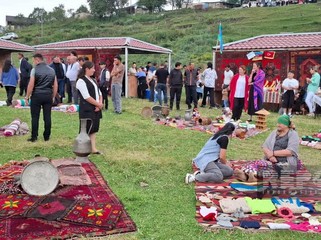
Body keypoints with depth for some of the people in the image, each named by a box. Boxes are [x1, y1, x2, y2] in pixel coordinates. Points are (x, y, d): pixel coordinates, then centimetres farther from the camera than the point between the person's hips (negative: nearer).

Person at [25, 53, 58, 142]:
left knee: (35, 117, 3)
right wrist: (53, 97, 17)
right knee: (47, 117, 6)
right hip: (48, 95, 4)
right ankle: (47, 136, 12)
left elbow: (31, 85, -9)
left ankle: (34, 137, 6)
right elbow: (55, 85, 10)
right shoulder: (51, 70, 9)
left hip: (37, 95, -4)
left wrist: (27, 97, -2)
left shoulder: (35, 69, -5)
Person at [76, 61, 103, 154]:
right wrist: (99, 104, -11)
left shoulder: (93, 80, 16)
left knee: (94, 129, 10)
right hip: (87, 110, -8)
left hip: (96, 109, 8)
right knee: (87, 130, -4)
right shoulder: (81, 81, -11)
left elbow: (99, 93, 15)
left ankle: (93, 149, 15)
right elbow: (87, 97, -18)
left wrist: (100, 104, -3)